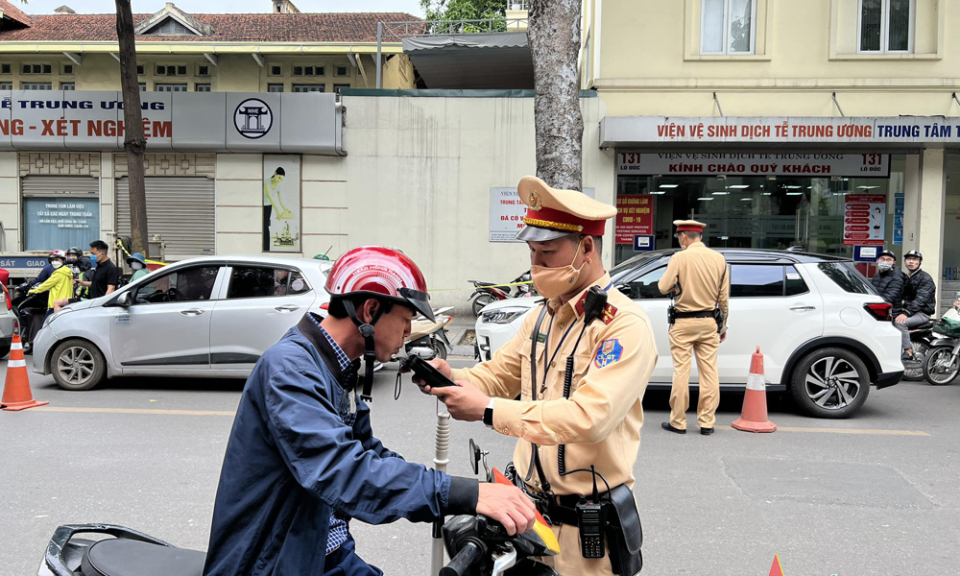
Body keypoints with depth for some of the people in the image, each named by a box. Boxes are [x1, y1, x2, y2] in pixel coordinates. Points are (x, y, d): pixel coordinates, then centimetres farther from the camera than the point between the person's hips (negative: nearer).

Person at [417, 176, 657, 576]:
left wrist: (489, 410, -28)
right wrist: (451, 378, -9)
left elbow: (590, 417, -29)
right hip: (529, 508, 7)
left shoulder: (624, 324, -18)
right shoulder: (543, 316, 9)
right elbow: (498, 373, 13)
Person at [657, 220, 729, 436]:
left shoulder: (680, 258, -11)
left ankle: (678, 422, 8)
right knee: (709, 372, 7)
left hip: (683, 322, -4)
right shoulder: (719, 259, 4)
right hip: (709, 323, 4)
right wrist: (723, 325, 17)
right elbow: (724, 297, 9)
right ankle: (706, 422, 11)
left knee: (681, 371, 2)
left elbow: (663, 287, -10)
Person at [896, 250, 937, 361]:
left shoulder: (925, 278, -8)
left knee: (900, 322, -32)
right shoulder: (905, 278, 19)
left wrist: (906, 313, -36)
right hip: (909, 311, 8)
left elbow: (921, 299, -22)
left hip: (923, 313, -8)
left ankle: (908, 352, -28)